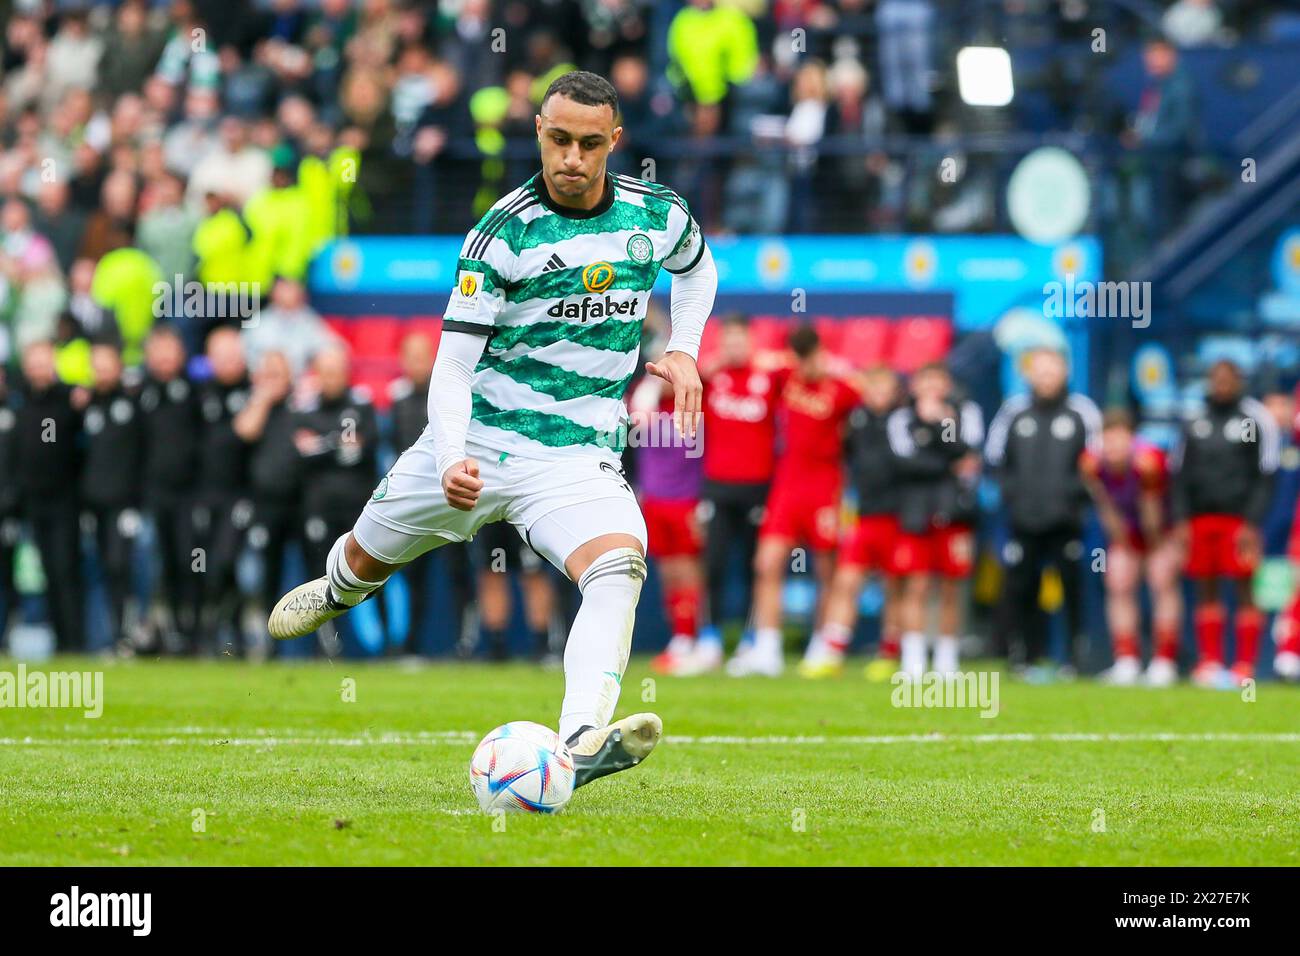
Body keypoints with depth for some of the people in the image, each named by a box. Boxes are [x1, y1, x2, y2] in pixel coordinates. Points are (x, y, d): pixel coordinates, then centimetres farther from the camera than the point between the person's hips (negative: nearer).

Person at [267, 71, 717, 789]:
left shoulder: (658, 214, 1)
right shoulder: (502, 234, -9)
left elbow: (698, 268, 28)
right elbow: (452, 367, -11)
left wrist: (682, 352, 10)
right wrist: (453, 457, -29)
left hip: (577, 456, 0)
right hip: (475, 440, 0)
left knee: (619, 566, -30)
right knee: (364, 560, 17)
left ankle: (581, 744, -47)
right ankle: (337, 591, 57)